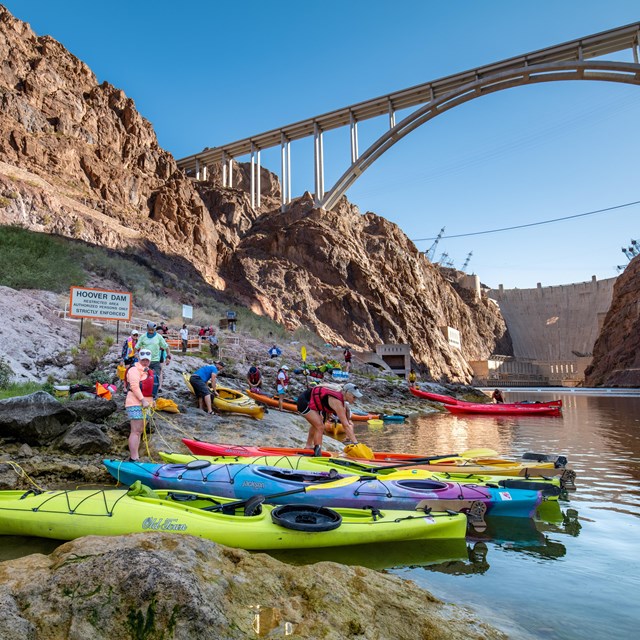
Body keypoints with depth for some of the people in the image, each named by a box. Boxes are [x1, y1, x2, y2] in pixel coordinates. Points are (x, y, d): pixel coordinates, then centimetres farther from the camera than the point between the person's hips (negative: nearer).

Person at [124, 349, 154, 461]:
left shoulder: (147, 371, 21)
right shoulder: (135, 369, -9)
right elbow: (134, 386, -20)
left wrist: (150, 401, 19)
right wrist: (143, 400, -23)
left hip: (144, 404, 10)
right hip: (135, 404, -10)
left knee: (139, 431, 12)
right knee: (136, 431, -12)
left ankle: (135, 456, 19)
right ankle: (133, 459, -12)